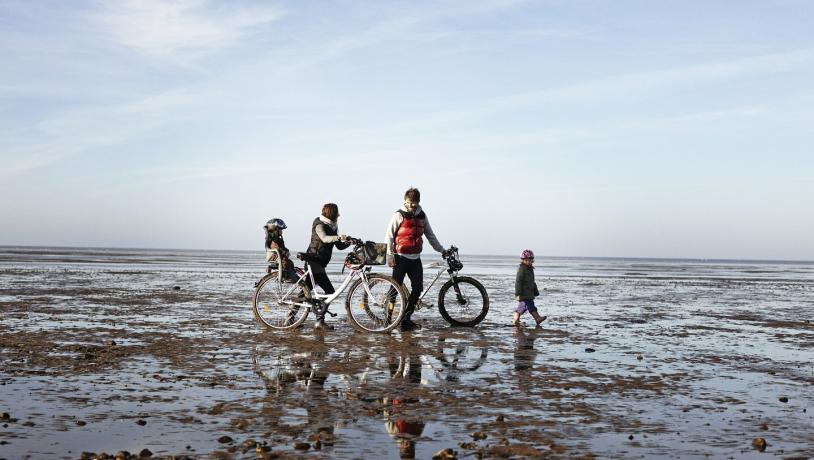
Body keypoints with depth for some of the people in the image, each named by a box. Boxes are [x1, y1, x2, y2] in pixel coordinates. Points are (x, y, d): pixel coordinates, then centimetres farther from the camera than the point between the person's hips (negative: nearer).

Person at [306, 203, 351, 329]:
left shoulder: (332, 227, 15)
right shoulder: (319, 224, -11)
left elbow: (339, 246, 11)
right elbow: (324, 238, -31)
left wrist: (350, 242, -5)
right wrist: (339, 237, -44)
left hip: (320, 263, 9)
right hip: (313, 261, -9)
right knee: (330, 291, -14)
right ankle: (320, 321, -13)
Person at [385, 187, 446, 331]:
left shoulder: (422, 216, 11)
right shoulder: (399, 215, -5)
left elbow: (430, 235, 21)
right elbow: (389, 236, -6)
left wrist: (442, 250, 21)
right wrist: (390, 256, -13)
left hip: (415, 258, 5)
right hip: (401, 257, -5)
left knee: (418, 288, 0)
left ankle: (406, 318, 10)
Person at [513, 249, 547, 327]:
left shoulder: (530, 269, 17)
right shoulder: (521, 269, -12)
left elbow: (532, 282, 26)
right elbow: (518, 282, -16)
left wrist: (536, 291, 26)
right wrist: (518, 293, -20)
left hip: (529, 292, 10)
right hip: (523, 293, -10)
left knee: (522, 306, 10)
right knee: (530, 306, -13)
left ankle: (515, 320, 14)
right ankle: (538, 318, -17)